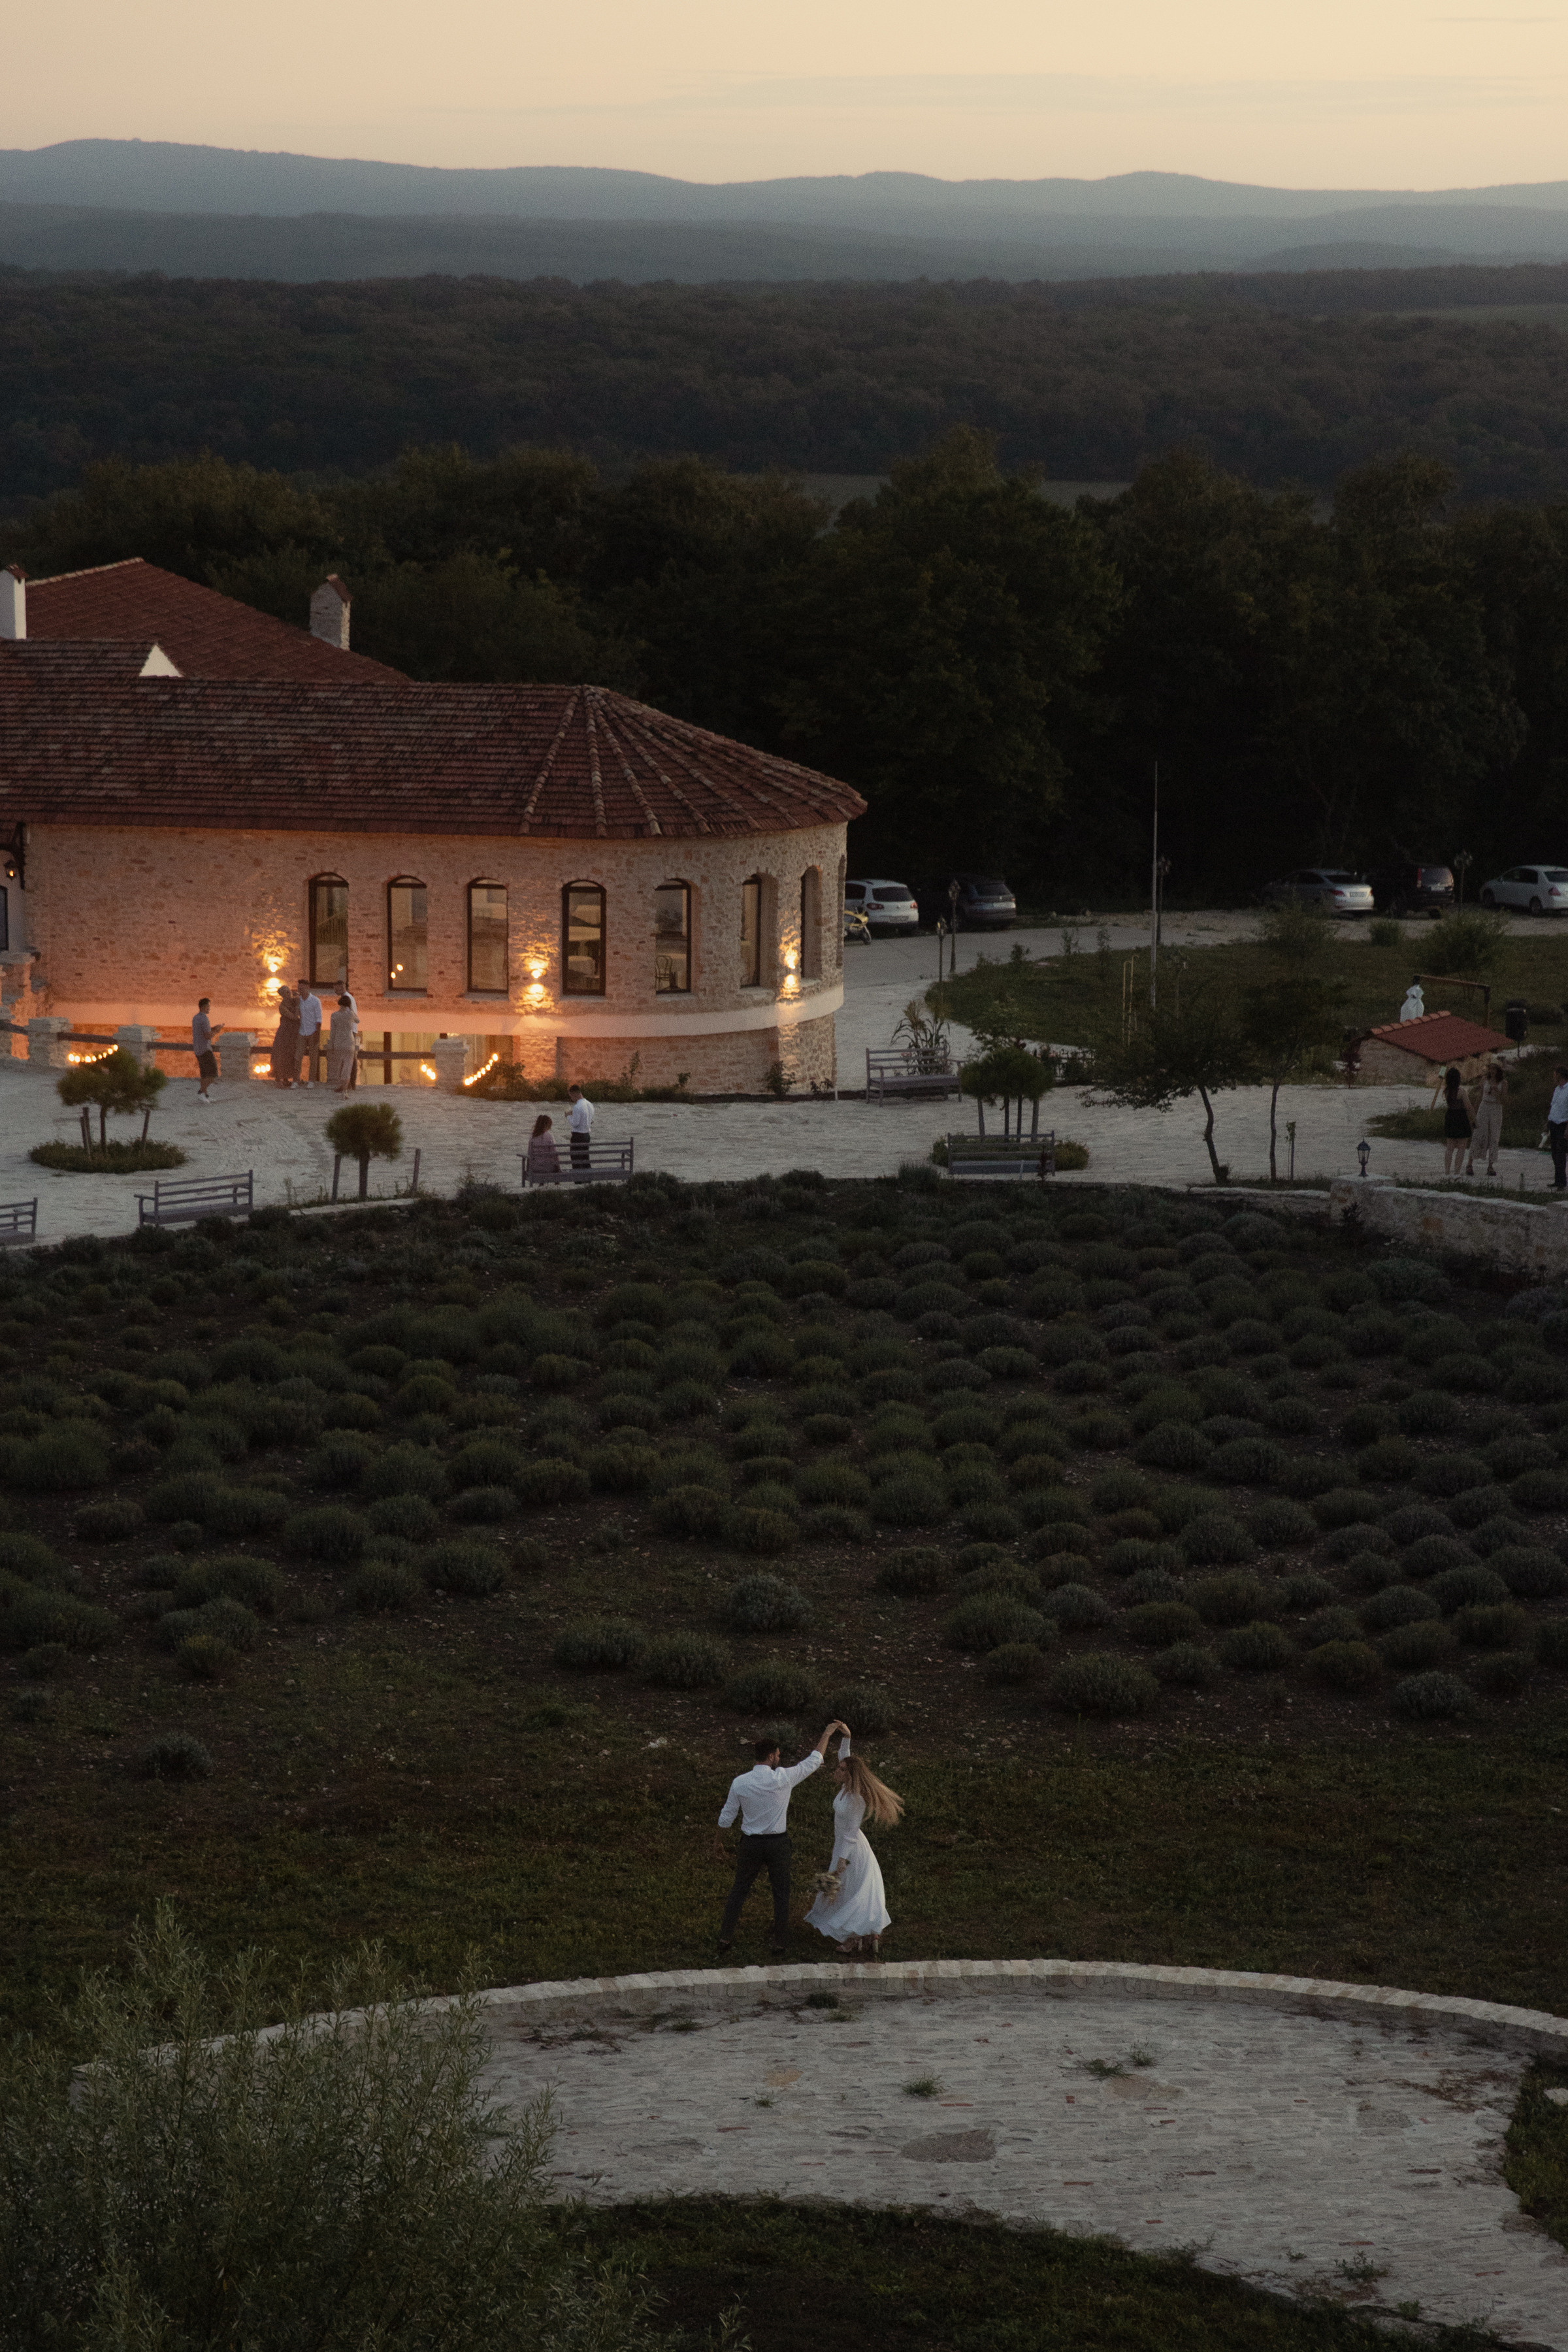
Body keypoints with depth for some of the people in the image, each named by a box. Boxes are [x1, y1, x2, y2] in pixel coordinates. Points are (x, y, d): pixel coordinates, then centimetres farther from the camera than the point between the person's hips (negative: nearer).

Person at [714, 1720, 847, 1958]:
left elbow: (727, 1815, 1)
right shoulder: (783, 1778, -16)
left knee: (739, 1890, 15)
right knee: (781, 1894, 11)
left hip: (751, 1843, 2)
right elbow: (813, 1762, -5)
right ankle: (779, 1945, 16)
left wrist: (718, 1842, 16)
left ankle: (725, 1938, 18)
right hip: (777, 1843, -2)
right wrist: (827, 1734, 8)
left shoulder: (739, 1783, -9)